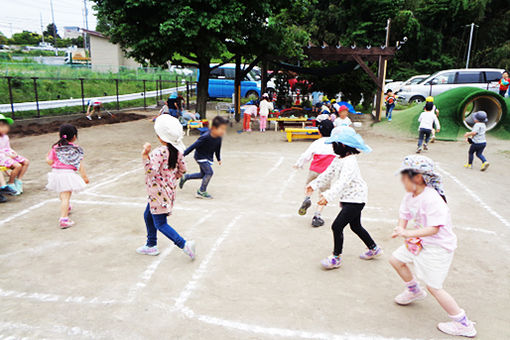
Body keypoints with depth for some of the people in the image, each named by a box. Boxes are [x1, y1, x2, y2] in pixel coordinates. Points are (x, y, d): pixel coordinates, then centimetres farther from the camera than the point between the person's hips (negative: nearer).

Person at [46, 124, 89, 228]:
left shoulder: (55, 147, 3)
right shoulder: (75, 149, -7)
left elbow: (50, 162, 2)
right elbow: (79, 164, -8)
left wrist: (47, 157, 25)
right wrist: (84, 176, -2)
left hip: (56, 172, 5)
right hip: (68, 173, -5)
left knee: (62, 194, 27)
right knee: (66, 197, -6)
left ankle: (66, 208, 52)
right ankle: (63, 219, -13)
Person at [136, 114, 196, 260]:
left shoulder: (159, 152, -24)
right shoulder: (177, 150, 1)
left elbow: (151, 170, -31)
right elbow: (182, 169, 10)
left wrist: (145, 155, -34)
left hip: (158, 193, -9)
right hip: (169, 189, 9)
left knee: (160, 224, 1)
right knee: (148, 216, 24)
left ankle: (184, 244, -5)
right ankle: (151, 245, 35)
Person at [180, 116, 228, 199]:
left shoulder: (219, 138, -13)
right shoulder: (205, 137, -33)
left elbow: (218, 148, 6)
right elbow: (193, 146, -27)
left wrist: (219, 159, 17)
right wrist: (183, 155, -22)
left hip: (209, 158, 8)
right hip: (200, 156, -8)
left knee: (203, 175, 17)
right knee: (209, 172, -17)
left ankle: (185, 177, 37)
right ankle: (202, 191, 0)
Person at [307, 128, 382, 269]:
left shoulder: (350, 162, -25)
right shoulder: (338, 159, 6)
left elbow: (343, 182, -37)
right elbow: (327, 174, 11)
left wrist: (328, 196, -45)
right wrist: (314, 185, 3)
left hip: (355, 200, -11)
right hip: (350, 199, 11)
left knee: (337, 226, -10)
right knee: (356, 226, 24)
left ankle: (336, 257, 4)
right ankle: (374, 249, 43)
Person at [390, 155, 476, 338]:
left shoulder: (432, 199, -29)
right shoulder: (409, 196, -3)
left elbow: (434, 229, -31)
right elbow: (404, 215, 3)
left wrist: (409, 233, -38)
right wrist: (401, 229, -17)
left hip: (438, 247, -9)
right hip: (419, 242, 9)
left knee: (433, 286, -3)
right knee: (396, 259, 17)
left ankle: (463, 324, 14)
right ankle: (414, 290, 41)